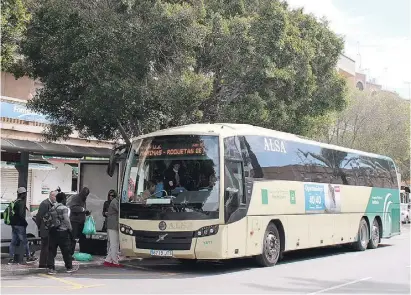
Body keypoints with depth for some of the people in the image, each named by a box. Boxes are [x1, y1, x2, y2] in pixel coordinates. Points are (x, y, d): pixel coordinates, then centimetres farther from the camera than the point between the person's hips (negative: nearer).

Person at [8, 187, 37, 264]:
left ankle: (11, 259, 9)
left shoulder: (16, 202, 12)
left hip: (14, 224, 9)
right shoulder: (21, 203, -15)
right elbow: (21, 214, -22)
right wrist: (25, 222, -12)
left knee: (13, 242, 8)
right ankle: (28, 258, 9)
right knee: (25, 241, 1)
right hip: (20, 225, -9)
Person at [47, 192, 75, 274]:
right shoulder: (64, 208, -10)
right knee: (66, 250, 6)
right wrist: (70, 228, -1)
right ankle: (69, 267, 16)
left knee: (52, 250, 6)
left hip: (52, 231, 6)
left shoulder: (52, 208, 8)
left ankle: (51, 268, 1)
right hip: (62, 231, -5)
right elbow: (66, 220, -15)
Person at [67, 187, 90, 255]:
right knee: (73, 238, -8)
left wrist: (86, 212, 6)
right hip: (74, 221, -8)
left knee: (82, 238, 11)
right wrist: (82, 209, -23)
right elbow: (72, 207, -23)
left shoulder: (83, 199, 16)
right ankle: (70, 254, -4)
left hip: (81, 221, 8)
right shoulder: (75, 198, -10)